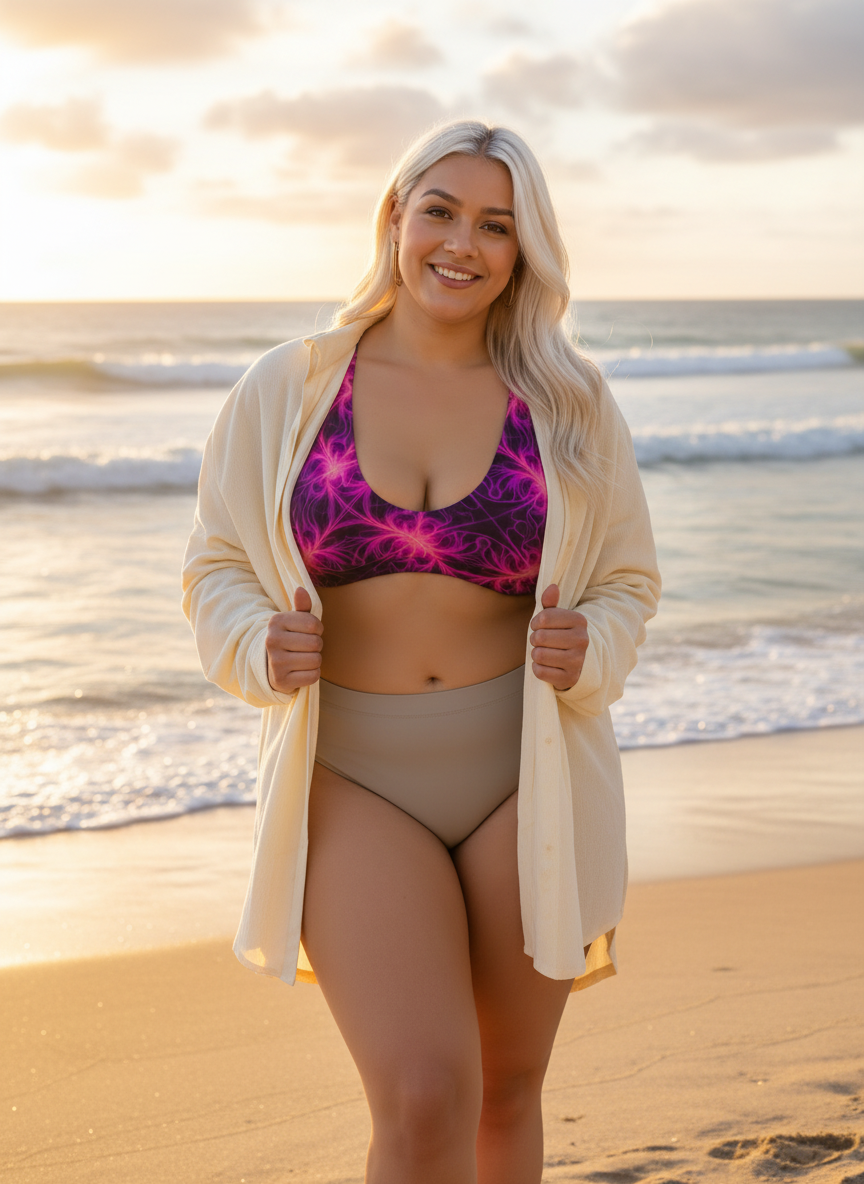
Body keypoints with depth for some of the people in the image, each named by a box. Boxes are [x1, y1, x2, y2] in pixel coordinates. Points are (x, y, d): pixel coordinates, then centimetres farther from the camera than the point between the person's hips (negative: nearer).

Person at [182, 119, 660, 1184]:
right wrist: (262, 649, -15)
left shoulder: (568, 404, 2)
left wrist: (587, 652, -12)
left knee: (506, 1094, 13)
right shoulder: (287, 391, 0)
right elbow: (217, 568, 7)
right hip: (355, 781, -1)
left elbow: (626, 580, 10)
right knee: (424, 1098, -17)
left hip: (527, 777, 2)